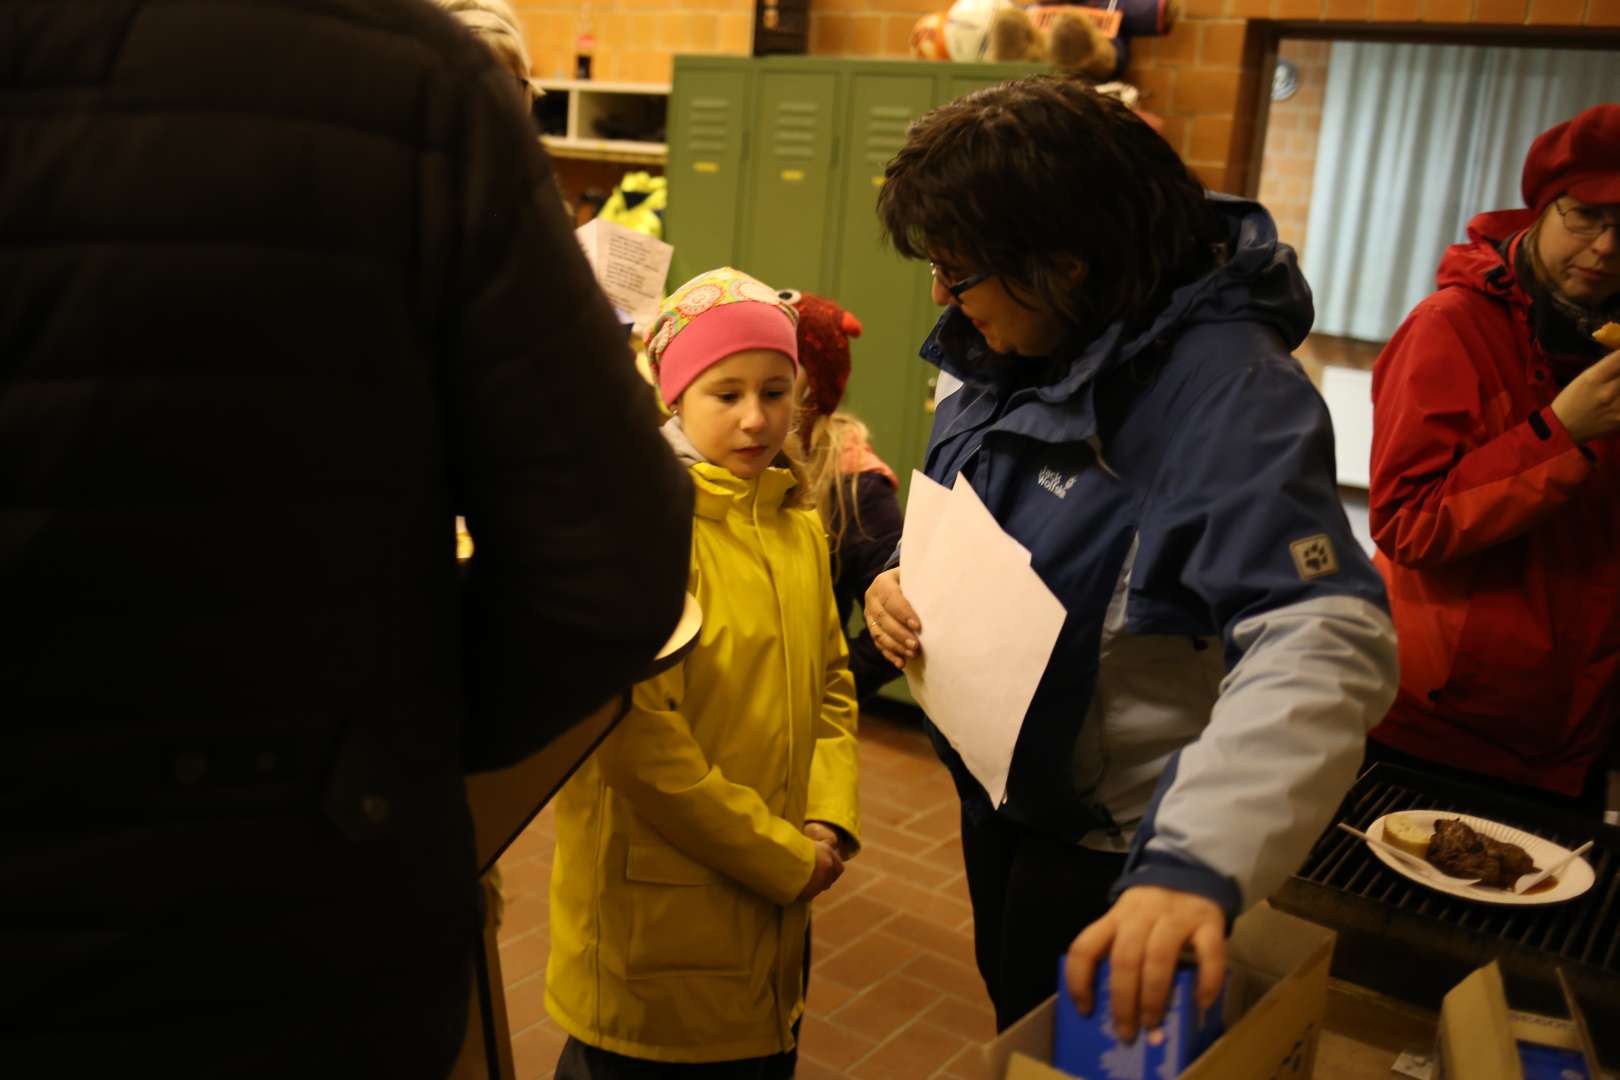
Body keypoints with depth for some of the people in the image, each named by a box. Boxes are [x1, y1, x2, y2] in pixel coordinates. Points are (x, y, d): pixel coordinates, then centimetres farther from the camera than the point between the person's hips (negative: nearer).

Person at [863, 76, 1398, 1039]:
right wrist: (906, 580, -8)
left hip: (1117, 844, -7)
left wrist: (1197, 859, -52)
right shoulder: (1007, 347, -4)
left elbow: (1325, 650, -39)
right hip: (1002, 786, 8)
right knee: (1012, 1035, 29)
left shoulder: (1226, 389, -29)